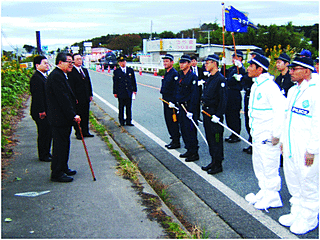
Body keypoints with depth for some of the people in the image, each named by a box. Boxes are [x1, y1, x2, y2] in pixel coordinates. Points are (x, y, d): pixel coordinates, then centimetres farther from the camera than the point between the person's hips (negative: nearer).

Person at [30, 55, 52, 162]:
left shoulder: (44, 76, 16)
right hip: (42, 113, -10)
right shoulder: (36, 78, -17)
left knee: (48, 132, 16)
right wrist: (41, 111, -22)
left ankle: (46, 153, 27)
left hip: (47, 111, 10)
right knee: (43, 134, -1)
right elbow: (37, 96, -21)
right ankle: (43, 156, 9)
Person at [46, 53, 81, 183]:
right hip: (59, 118, -11)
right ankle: (57, 173, 7)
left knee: (64, 144, 19)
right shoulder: (56, 76, -18)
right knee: (60, 145, -3)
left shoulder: (60, 75, 16)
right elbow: (63, 98, -23)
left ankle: (63, 168, 31)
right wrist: (73, 115, -20)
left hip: (64, 117, 11)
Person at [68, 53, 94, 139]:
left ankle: (85, 132, 21)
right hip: (77, 98, -6)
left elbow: (89, 83, 17)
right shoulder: (71, 72, -8)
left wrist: (90, 94, 11)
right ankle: (78, 133, 11)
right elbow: (71, 86, -12)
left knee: (86, 115, 12)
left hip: (86, 98, 7)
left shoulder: (85, 70, 14)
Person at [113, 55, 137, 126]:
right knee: (121, 108, 3)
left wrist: (134, 90, 6)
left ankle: (128, 121, 13)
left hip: (129, 92, 2)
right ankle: (121, 122, 12)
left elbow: (133, 81, 11)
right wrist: (115, 92, -2)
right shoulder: (116, 71, 2)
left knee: (129, 107, 6)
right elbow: (115, 83, 1)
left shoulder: (130, 70, 9)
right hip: (120, 93, -2)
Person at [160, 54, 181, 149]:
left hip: (171, 101, -10)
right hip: (166, 101, 10)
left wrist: (173, 102, -22)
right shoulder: (166, 73, 15)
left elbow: (176, 89, -20)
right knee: (168, 120, 15)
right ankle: (174, 140, 25)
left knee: (173, 121, -4)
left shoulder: (174, 73, -15)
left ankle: (176, 142, 6)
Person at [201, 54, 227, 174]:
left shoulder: (220, 79, -15)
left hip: (215, 114, -9)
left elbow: (223, 99, -18)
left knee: (216, 140, 0)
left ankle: (218, 165, 10)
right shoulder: (209, 78, 13)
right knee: (209, 138, 15)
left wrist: (218, 115, -21)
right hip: (207, 113, 9)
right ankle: (213, 162, 27)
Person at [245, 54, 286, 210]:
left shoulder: (269, 86, -19)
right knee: (259, 166, 18)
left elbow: (281, 111, -23)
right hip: (257, 134, 10)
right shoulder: (255, 86, 12)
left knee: (269, 168, 1)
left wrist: (276, 134, -20)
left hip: (268, 136, -10)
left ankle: (272, 198, 15)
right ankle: (264, 192, 33)